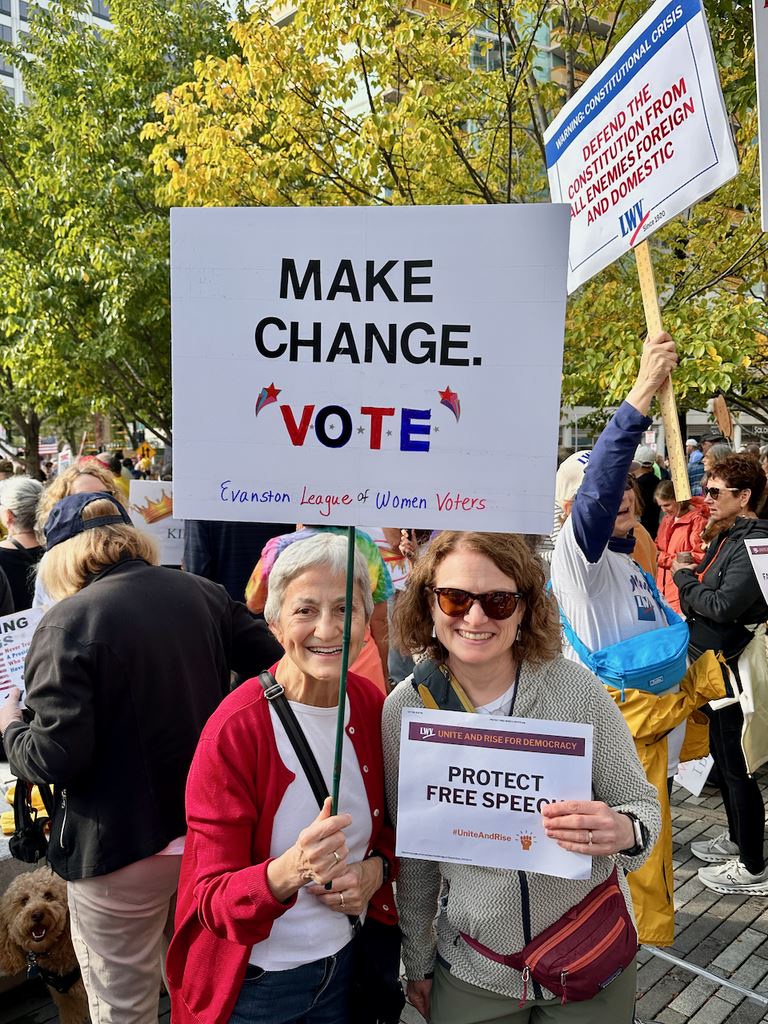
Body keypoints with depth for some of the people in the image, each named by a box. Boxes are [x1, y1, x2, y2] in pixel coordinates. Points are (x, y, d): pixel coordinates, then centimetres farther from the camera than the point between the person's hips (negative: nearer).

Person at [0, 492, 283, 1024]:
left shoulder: (67, 623, -19)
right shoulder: (203, 592, -3)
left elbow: (56, 757, -22)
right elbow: (274, 660, 2)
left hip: (123, 848, -5)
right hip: (214, 834, 6)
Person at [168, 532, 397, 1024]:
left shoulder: (372, 705, -9)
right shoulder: (235, 729, -23)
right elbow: (212, 901, -19)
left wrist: (376, 867, -13)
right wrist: (289, 871, -38)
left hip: (346, 962, 4)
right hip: (253, 983, -4)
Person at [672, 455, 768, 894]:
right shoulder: (728, 536, 10)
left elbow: (724, 606, -27)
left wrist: (685, 578, -13)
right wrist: (690, 578, -3)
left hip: (732, 668, -10)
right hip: (711, 664, 10)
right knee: (723, 755, 21)